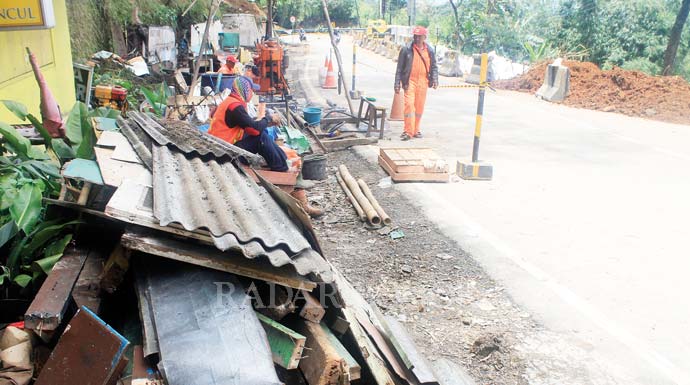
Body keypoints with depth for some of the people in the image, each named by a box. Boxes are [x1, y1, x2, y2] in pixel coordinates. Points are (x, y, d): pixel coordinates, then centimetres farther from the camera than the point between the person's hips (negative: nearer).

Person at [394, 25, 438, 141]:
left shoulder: (430, 50, 8)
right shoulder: (406, 49, -2)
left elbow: (434, 66, 14)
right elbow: (400, 68, 0)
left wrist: (435, 79, -1)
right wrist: (397, 83, -4)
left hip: (423, 82, 3)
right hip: (410, 80, -3)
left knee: (419, 106, 9)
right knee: (409, 104, -13)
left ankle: (416, 130, 22)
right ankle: (408, 131, -9)